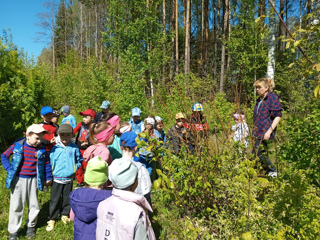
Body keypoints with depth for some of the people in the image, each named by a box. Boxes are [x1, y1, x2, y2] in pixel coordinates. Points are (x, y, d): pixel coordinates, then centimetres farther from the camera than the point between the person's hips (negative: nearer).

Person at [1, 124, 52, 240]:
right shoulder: (17, 145, -11)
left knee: (34, 205, 12)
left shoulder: (42, 149, -7)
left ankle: (31, 226, 34)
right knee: (16, 205, 8)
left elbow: (47, 163, 2)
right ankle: (13, 231, 25)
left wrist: (48, 177, 4)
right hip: (18, 179, -1)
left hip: (33, 180, 2)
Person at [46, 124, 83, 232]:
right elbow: (51, 162, 1)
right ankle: (51, 219, 23)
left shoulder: (74, 148, -6)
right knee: (54, 200, 7)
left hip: (69, 179, 1)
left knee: (67, 198, 16)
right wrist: (52, 172, -3)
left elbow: (79, 160, 7)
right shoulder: (55, 148, -9)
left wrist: (74, 168, -2)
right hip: (57, 179, -1)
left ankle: (65, 215, 37)